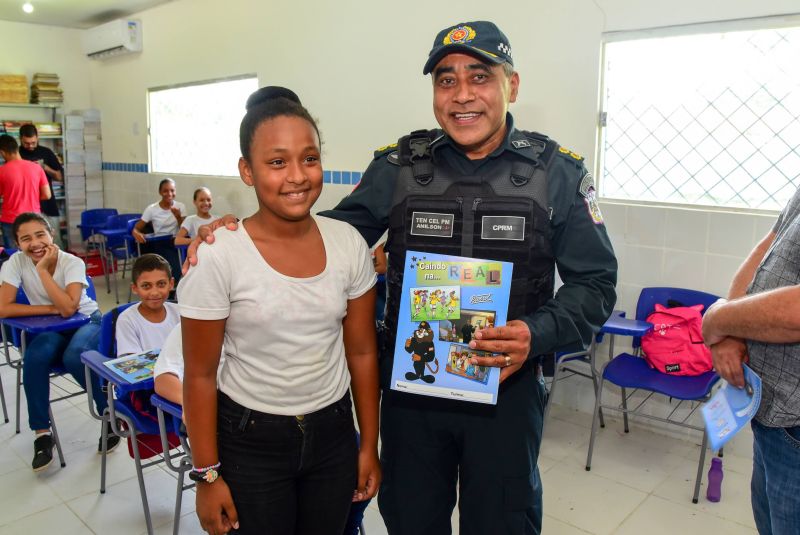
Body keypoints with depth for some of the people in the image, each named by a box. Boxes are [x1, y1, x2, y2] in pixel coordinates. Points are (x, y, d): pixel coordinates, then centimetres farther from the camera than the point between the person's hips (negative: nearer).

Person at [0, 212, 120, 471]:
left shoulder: (73, 262, -18)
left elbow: (68, 308, -30)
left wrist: (43, 269, -29)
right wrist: (52, 308, -19)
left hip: (87, 321, -2)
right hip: (50, 330, 3)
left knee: (74, 357, -34)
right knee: (34, 357, -30)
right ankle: (42, 433, -15)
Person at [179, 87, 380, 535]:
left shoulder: (349, 244, -8)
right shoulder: (217, 257, -17)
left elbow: (362, 353, 1)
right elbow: (200, 375, -9)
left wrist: (369, 446, 5)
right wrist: (208, 475, -5)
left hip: (333, 434, 3)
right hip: (250, 442, -3)